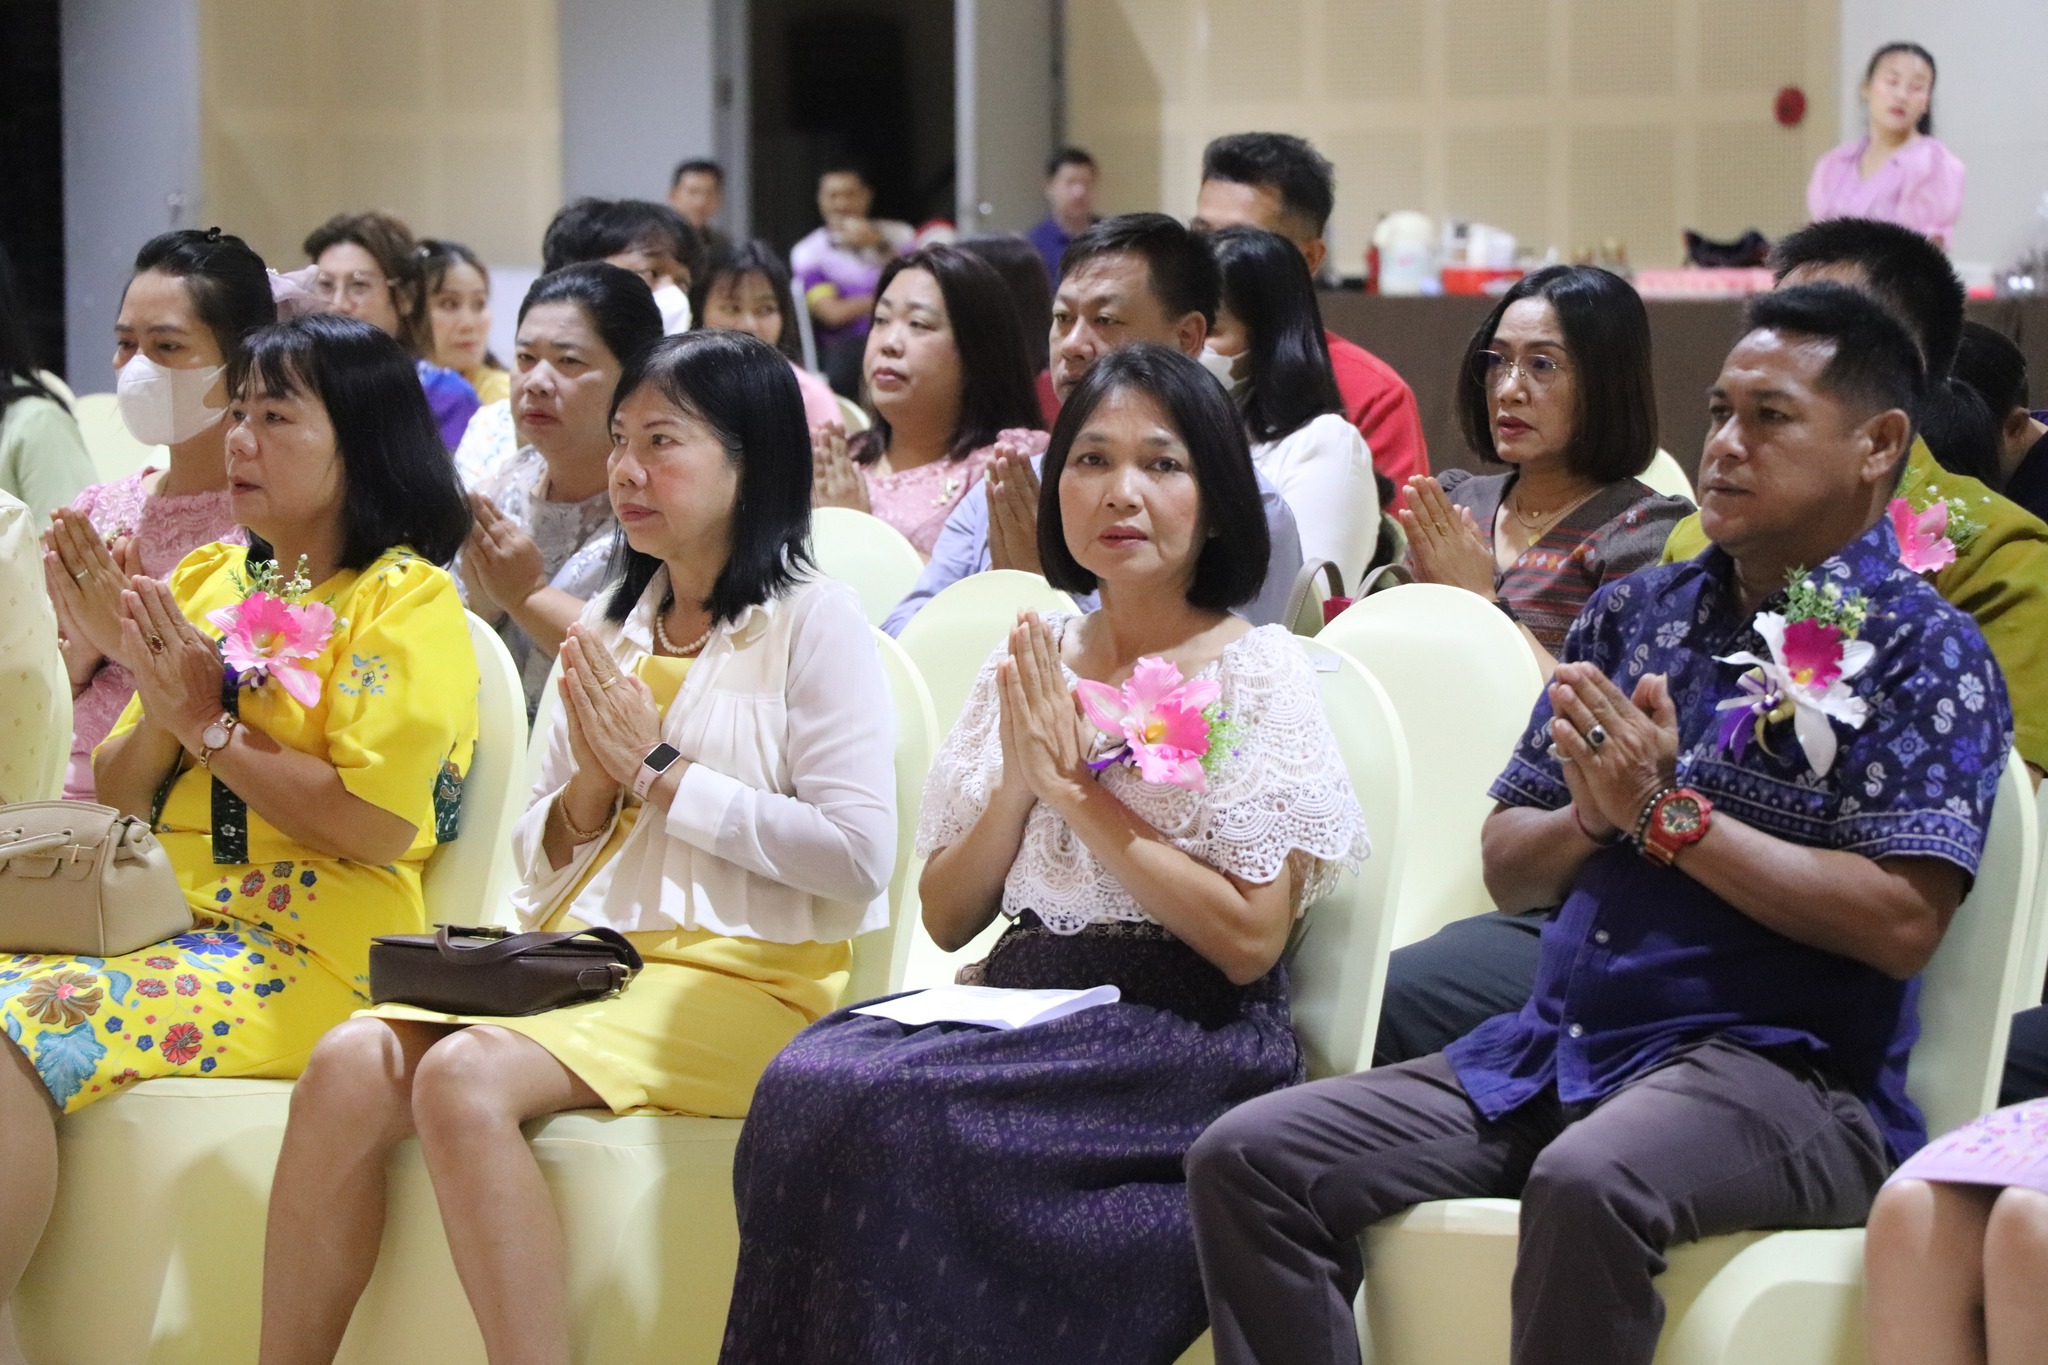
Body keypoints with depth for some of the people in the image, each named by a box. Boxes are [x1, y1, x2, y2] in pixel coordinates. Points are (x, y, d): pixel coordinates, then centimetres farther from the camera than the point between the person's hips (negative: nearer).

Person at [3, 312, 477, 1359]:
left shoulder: (406, 601, -2)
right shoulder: (206, 579, 19)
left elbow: (376, 824, -13)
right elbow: (116, 800, 17)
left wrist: (211, 727, -8)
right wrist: (160, 717, -4)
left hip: (305, 950, -7)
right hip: (162, 914, 7)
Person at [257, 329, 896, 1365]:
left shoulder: (813, 621, 1)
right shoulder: (609, 628, 20)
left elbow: (857, 858, -10)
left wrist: (660, 769, -7)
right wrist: (594, 782, 0)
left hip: (738, 981, -6)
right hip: (578, 959, 6)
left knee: (463, 1076, -31)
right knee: (348, 1065, -21)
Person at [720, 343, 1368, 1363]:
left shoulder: (1259, 675, -1)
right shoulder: (1029, 667, 15)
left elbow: (1248, 940, -10)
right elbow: (946, 919, 14)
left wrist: (1079, 790, -10)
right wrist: (1020, 786, -4)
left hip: (1183, 1034, -5)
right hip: (1022, 1007, 5)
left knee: (890, 1112, -30)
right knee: (807, 1081, -26)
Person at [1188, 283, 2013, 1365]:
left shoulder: (1922, 652, -1)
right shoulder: (1636, 613, 18)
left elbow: (1901, 925, -14)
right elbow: (1508, 868, 18)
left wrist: (1668, 813, -13)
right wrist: (1591, 814, -5)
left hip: (1779, 1066, -7)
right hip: (1555, 1050, 7)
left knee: (1587, 1182, -39)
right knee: (1247, 1158, -10)